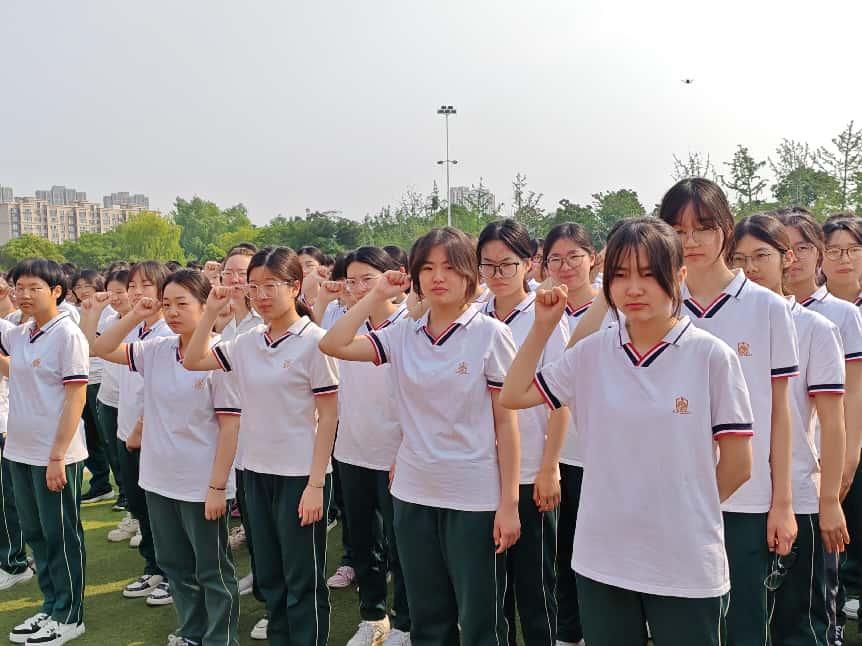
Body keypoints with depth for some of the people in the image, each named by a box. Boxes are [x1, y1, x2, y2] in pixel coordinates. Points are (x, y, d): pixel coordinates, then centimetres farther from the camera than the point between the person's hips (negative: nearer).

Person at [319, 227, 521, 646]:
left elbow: (505, 423, -7)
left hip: (474, 499, -4)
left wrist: (509, 503, -9)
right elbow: (333, 345, -4)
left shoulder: (490, 334, -8)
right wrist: (377, 296, -3)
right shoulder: (403, 336, 3)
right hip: (413, 495, 4)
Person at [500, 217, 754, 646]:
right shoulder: (592, 353, 0)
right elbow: (514, 396, 6)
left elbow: (738, 464, -4)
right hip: (601, 560, 3)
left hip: (687, 564, -3)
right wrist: (543, 325, -2)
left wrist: (688, 512, 5)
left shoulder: (712, 356, -10)